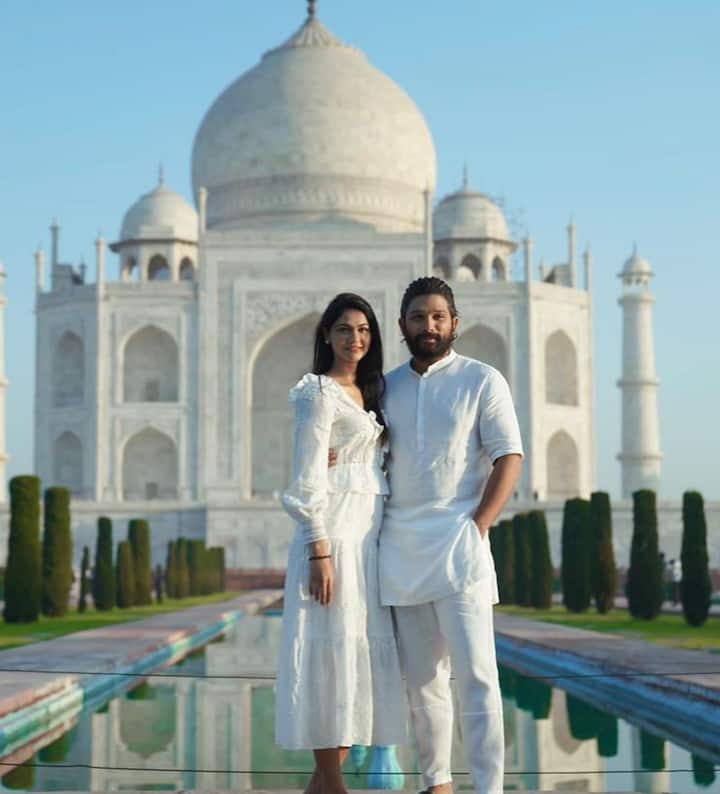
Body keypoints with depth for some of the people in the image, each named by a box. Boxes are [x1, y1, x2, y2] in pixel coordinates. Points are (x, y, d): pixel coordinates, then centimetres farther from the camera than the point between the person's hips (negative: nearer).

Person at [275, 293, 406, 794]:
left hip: (370, 534, 9)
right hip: (334, 532, -9)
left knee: (364, 653, 7)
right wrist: (320, 552, -20)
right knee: (332, 650, -6)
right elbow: (309, 479, -13)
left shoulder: (369, 394, 18)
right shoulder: (319, 393, -6)